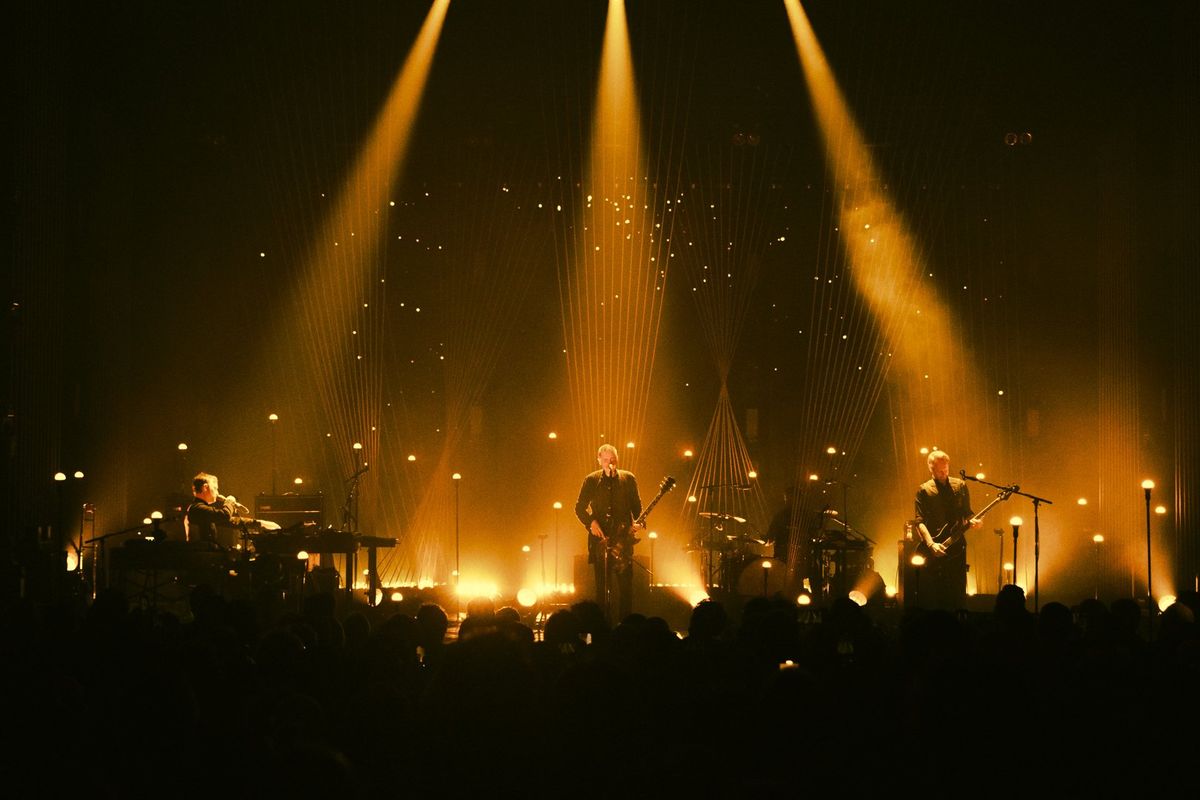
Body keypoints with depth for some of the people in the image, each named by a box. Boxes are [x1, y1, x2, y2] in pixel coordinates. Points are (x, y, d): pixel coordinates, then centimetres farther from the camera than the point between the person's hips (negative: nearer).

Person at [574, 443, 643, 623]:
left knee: (625, 584, -5)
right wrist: (591, 522, -9)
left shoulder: (628, 478, 8)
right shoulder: (591, 480, 7)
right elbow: (579, 507, 9)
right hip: (600, 538, 0)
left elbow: (637, 506, 10)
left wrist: (637, 523, -9)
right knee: (602, 586, 1)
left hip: (623, 537, 0)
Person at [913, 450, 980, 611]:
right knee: (929, 596, -5)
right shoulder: (924, 490, 3)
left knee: (957, 593, -1)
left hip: (956, 545, 2)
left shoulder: (960, 486, 11)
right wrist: (931, 544, -18)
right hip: (932, 549, -2)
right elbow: (920, 521, -5)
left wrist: (972, 521, -10)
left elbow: (966, 512, 15)